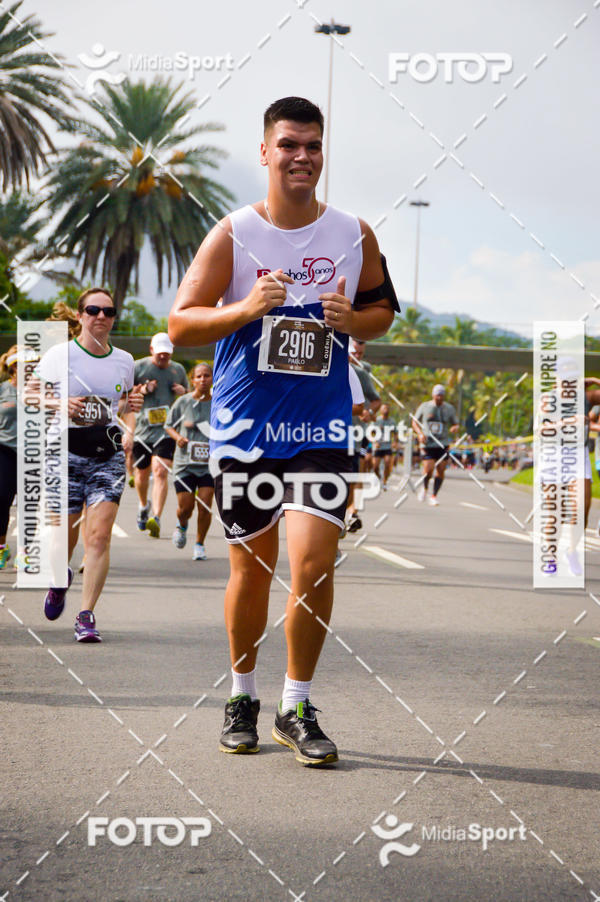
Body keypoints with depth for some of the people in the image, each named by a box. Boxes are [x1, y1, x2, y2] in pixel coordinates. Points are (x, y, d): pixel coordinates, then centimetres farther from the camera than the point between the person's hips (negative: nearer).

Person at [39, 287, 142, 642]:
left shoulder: (124, 361, 11)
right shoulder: (58, 355, 0)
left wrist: (131, 407, 2)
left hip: (108, 453, 2)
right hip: (66, 450, -2)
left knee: (100, 535, -11)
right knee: (64, 536, 3)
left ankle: (86, 615, -5)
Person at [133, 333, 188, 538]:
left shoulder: (178, 370, 11)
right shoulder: (139, 367, 2)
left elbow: (190, 396, 27)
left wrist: (183, 392, 2)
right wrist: (141, 390, -12)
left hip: (166, 429, 0)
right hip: (142, 427, 0)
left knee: (161, 472, -16)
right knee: (142, 472, 13)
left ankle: (156, 519, -23)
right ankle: (144, 506, 43)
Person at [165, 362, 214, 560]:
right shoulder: (183, 402, -1)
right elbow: (169, 426, 10)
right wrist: (177, 437, -9)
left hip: (209, 463, 0)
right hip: (185, 462, 0)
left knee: (205, 505, -7)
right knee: (185, 508, 0)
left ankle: (200, 544, 13)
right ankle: (182, 526, 36)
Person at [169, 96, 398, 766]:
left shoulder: (354, 235, 2)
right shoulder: (233, 234, -4)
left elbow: (384, 307, 16)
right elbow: (180, 324, -5)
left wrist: (354, 320, -6)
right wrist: (247, 308, -21)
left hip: (320, 426, 1)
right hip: (243, 426, 0)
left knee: (313, 563, -11)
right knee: (250, 568, 8)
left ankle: (296, 708, 4)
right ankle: (242, 696, 29)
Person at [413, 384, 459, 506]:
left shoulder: (449, 408, 7)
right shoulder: (424, 406, 4)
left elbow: (455, 424, 14)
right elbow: (415, 422, 12)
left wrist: (455, 428, -12)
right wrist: (420, 434, -6)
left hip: (443, 444, 2)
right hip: (427, 444, -2)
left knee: (440, 471, -3)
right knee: (428, 470, -13)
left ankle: (434, 496, 10)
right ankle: (424, 488, 19)